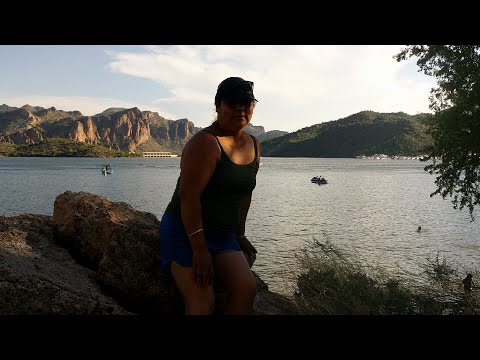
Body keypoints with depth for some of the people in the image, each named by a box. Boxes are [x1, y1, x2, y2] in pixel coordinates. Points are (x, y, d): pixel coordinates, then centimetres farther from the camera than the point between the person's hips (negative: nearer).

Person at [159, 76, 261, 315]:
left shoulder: (254, 145, 7)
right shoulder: (205, 143, -18)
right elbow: (189, 196, -24)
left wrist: (240, 234, 16)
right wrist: (199, 249, -24)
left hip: (223, 235, 7)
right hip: (184, 232, -6)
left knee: (246, 288, -13)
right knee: (202, 302, -18)